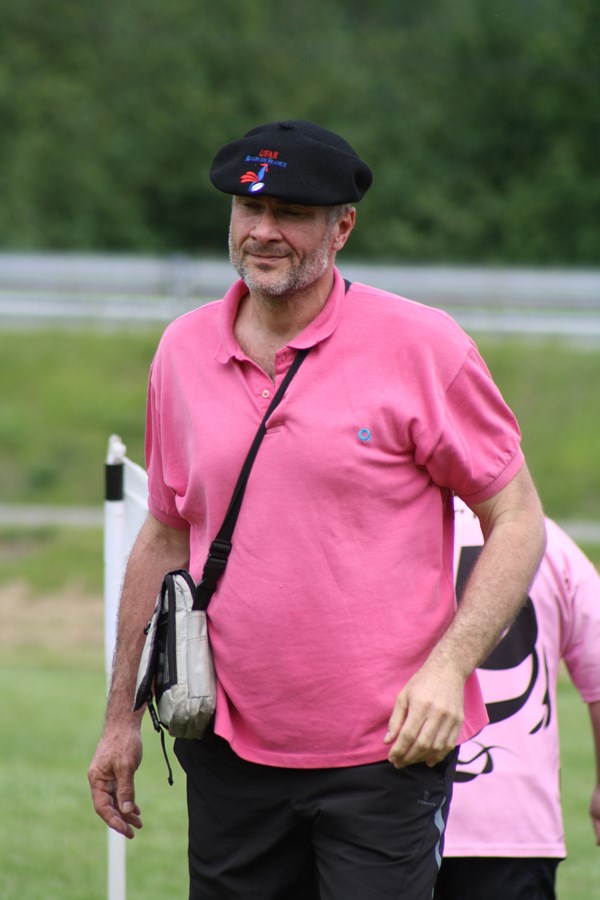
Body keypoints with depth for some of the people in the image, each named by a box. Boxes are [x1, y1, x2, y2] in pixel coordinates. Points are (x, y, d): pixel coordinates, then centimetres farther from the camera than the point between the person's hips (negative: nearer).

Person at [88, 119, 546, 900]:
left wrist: (448, 665, -16)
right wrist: (121, 715, 16)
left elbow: (517, 522, -2)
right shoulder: (184, 351, 9)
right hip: (231, 747, 4)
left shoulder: (421, 346, -5)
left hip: (386, 749, -4)